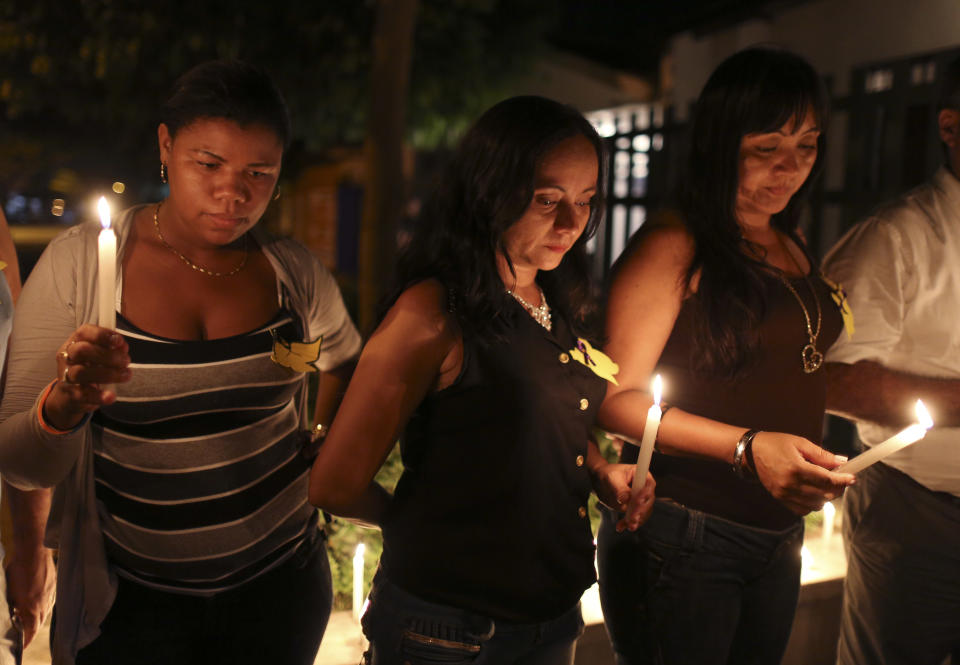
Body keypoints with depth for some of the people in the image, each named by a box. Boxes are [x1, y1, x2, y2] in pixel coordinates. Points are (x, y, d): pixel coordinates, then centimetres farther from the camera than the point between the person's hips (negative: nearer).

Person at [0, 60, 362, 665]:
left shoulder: (294, 271, -4)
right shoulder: (76, 263, -11)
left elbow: (345, 359, 19)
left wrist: (320, 449, 7)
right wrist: (64, 405, -32)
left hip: (279, 581, 2)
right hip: (128, 599, -2)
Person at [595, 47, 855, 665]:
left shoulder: (793, 248, 11)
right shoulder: (674, 245, -13)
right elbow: (618, 398, -18)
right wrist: (748, 447, -28)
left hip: (778, 538, 8)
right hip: (683, 538, -7)